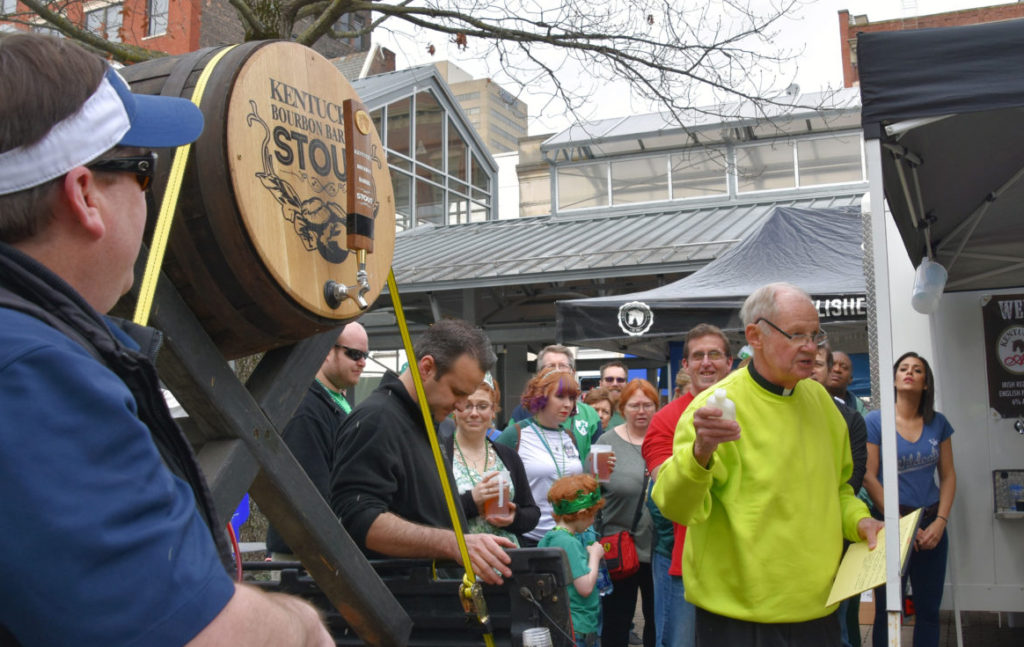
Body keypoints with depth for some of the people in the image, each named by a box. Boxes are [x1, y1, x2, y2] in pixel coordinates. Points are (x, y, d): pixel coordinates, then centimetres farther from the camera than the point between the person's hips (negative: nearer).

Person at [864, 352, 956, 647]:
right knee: (887, 610, 4)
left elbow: (948, 475, 7)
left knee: (928, 609, 11)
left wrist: (940, 522, -6)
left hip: (932, 525, 3)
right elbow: (869, 478, -8)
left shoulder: (938, 423, 6)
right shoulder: (875, 421, -5)